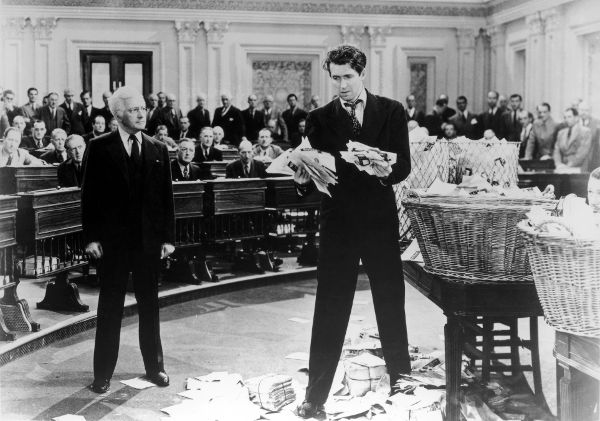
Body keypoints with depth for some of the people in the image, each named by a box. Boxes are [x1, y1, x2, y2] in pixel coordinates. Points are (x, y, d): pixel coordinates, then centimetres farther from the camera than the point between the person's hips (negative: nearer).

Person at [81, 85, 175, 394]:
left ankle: (154, 366, 23)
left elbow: (166, 196, 6)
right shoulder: (99, 148, -2)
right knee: (110, 307, 5)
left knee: (149, 304, 11)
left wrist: (168, 237, 1)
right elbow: (89, 194, -3)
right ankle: (103, 374, 13)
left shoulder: (158, 150, 7)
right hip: (112, 238, -2)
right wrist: (91, 237, -9)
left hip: (149, 239, 3)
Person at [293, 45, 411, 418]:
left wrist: (387, 171, -23)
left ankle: (402, 386, 29)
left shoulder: (392, 111, 4)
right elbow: (314, 172, 2)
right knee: (329, 310, 1)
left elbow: (404, 164, -2)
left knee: (391, 305, 12)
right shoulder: (320, 119, 5)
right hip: (338, 222, 0)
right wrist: (303, 179, -20)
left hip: (381, 219, 1)